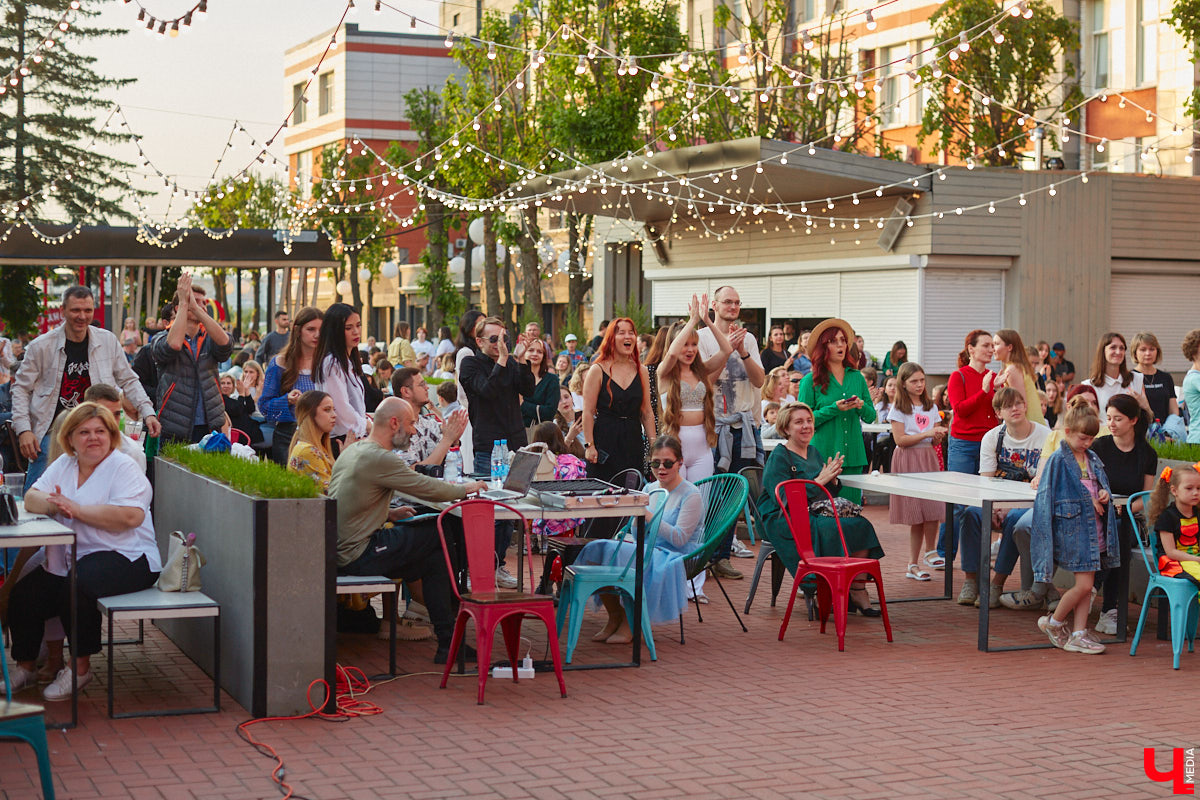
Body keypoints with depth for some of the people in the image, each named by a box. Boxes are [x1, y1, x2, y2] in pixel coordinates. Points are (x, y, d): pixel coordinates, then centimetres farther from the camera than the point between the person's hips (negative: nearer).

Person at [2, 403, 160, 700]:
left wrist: (77, 509, -19)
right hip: (68, 561, 7)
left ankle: (80, 667, -16)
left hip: (124, 558, -7)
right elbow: (31, 498, 8)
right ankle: (25, 667, 10)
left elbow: (131, 516, -22)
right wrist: (54, 505, -16)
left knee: (76, 587, -33)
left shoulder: (124, 467, -6)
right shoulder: (64, 464, 15)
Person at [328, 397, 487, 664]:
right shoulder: (379, 459, -17)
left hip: (337, 550, 10)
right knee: (439, 534, -2)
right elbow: (431, 490, -14)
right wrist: (466, 488, 3)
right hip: (357, 557, -10)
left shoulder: (352, 451, 13)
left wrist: (387, 513, 15)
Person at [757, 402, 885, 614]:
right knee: (833, 530, -31)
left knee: (861, 525, -18)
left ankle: (858, 590, -14)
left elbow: (831, 493, 22)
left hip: (818, 515, 7)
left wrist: (833, 479, -2)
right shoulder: (779, 457, -7)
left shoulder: (814, 452, 17)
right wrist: (818, 481, -16)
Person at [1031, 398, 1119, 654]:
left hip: (1094, 527, 7)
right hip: (1071, 527, -7)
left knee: (1086, 585, 6)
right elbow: (1047, 496, -10)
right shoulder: (1058, 460, -9)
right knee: (1084, 584, -10)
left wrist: (1104, 495, -1)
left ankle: (1078, 634, 12)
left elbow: (1103, 484, 22)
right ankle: (1053, 622, 10)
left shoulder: (1093, 459, 12)